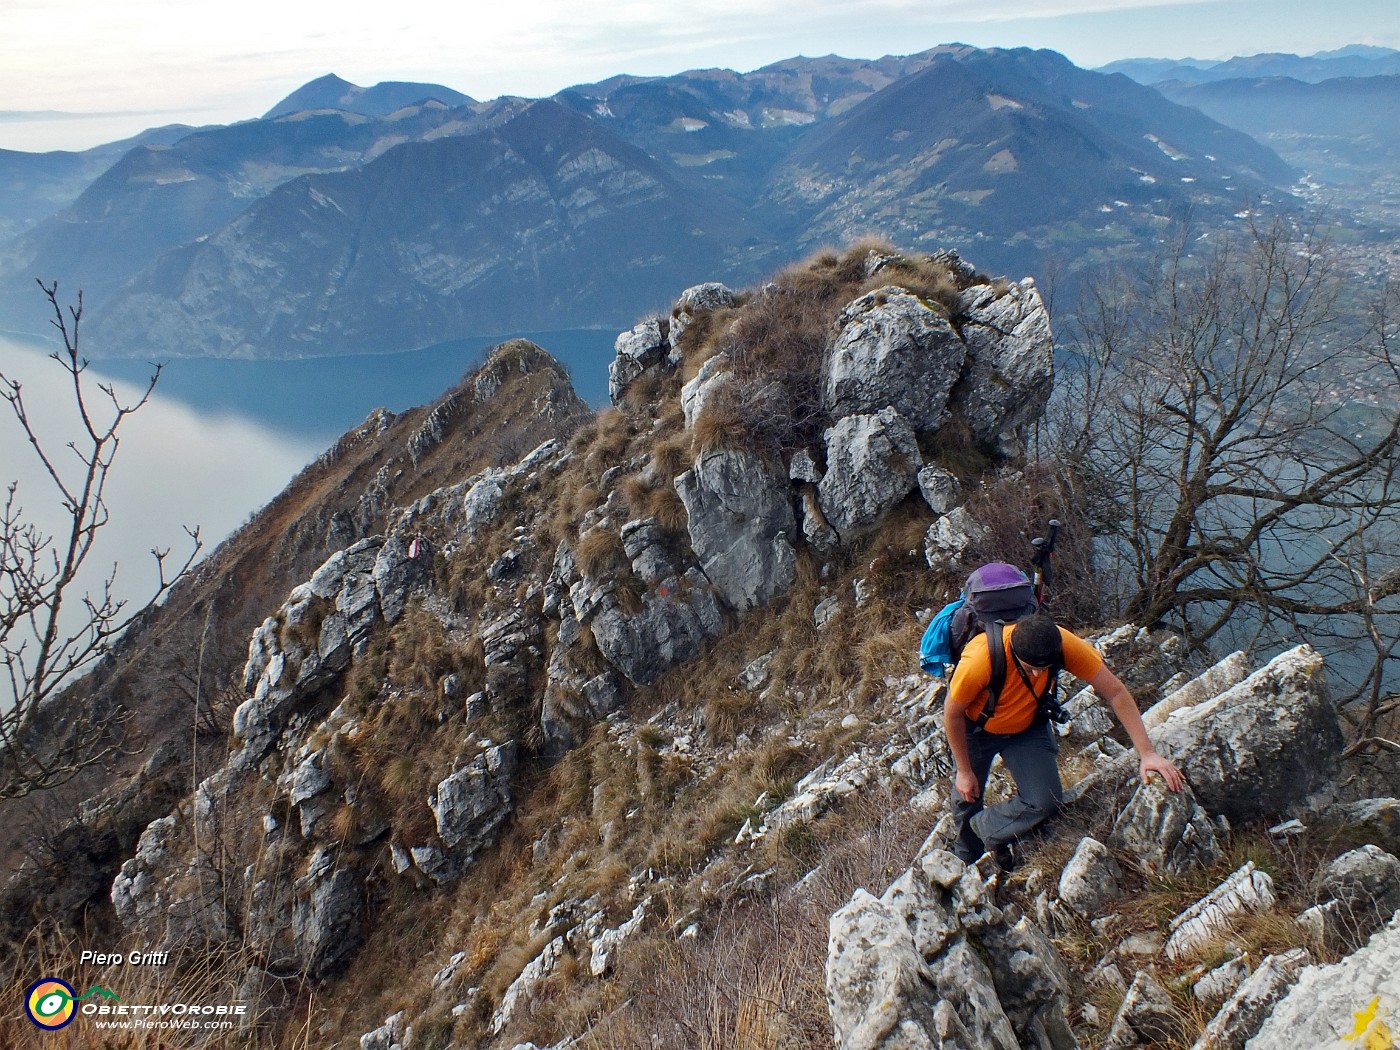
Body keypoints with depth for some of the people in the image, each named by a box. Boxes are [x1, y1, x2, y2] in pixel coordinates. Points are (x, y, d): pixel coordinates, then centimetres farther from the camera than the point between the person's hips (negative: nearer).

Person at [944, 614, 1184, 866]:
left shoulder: (1064, 644, -32)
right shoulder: (980, 659, -40)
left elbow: (1115, 691, -22)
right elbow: (952, 713, -23)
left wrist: (1146, 753, -27)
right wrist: (964, 771, -13)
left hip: (1027, 726, 2)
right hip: (976, 728, -2)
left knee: (1046, 802, -15)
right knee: (967, 797, 13)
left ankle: (986, 828, 13)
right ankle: (965, 862, 44)